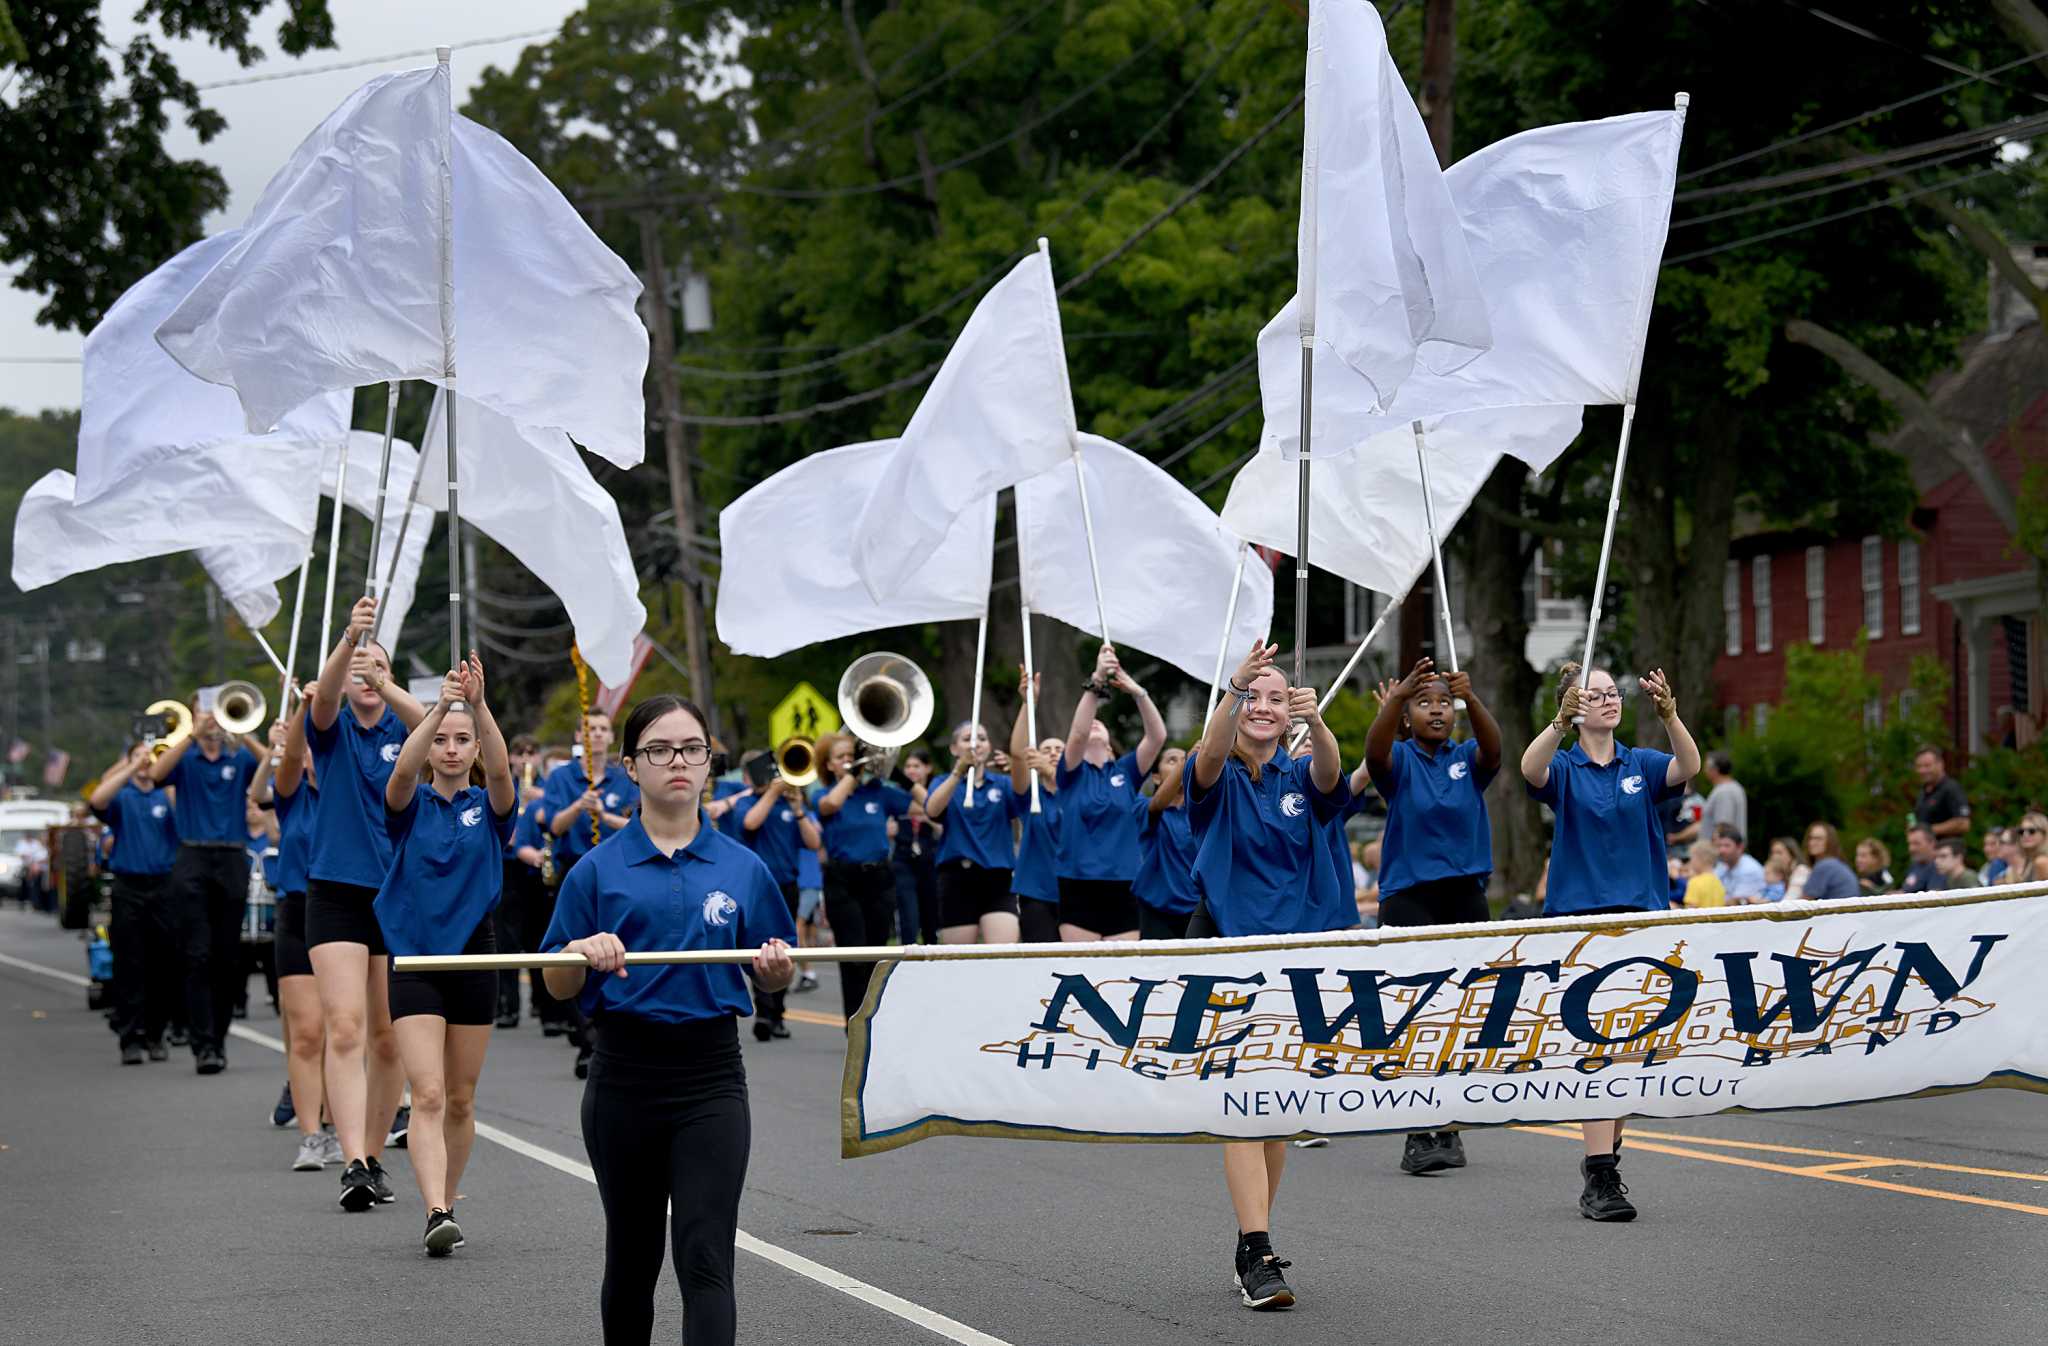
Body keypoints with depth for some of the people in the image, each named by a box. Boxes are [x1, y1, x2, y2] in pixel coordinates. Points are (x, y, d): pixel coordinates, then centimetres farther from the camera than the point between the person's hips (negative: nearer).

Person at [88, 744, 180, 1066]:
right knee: (129, 967, -4)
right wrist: (132, 769, -15)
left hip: (163, 886, 1)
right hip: (128, 890, -1)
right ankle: (130, 1039, -5)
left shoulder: (168, 796, 11)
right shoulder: (121, 797, 8)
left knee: (164, 966, 2)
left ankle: (155, 1035, 12)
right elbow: (97, 800, -13)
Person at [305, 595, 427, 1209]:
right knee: (346, 1029, -14)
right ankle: (353, 1165, -22)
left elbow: (426, 722, -21)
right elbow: (324, 695, -21)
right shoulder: (332, 728, 2)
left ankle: (373, 1158, 20)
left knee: (389, 1038, 7)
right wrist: (349, 640, -41)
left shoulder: (402, 730, 4)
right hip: (336, 892, -2)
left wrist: (383, 684, -41)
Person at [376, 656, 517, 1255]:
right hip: (414, 960, -2)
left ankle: (446, 1202, 25)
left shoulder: (488, 807, 3)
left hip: (474, 958, 2)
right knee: (428, 1095, -14)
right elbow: (403, 770, -22)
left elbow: (500, 768, -19)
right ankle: (437, 1214, -23)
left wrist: (478, 705, -36)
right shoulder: (411, 805, 1)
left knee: (461, 1099, 10)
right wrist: (440, 706, -36)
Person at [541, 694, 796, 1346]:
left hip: (711, 1077, 0)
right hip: (624, 1076, 1)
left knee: (706, 1258, -11)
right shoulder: (598, 869, 2)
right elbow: (559, 985, 3)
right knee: (632, 1257, 13)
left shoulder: (743, 868, 6)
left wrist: (776, 966, -10)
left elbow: (773, 980, 13)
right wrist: (584, 954, -18)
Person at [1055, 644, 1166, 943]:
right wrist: (1096, 683, -26)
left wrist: (1138, 692, -19)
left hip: (1121, 890, 2)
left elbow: (1157, 737, -4)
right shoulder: (1073, 773, 4)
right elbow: (1078, 733, -15)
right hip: (1079, 890, -2)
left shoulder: (1126, 772, 10)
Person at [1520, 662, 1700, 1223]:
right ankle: (1599, 1177, -15)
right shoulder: (1565, 767, 0)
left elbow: (1688, 767, -12)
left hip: (1640, 915, 4)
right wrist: (1561, 721, -42)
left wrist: (1669, 714, -31)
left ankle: (1604, 1155, 26)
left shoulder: (1641, 765, 8)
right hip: (1581, 916, -4)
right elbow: (1531, 770, -23)